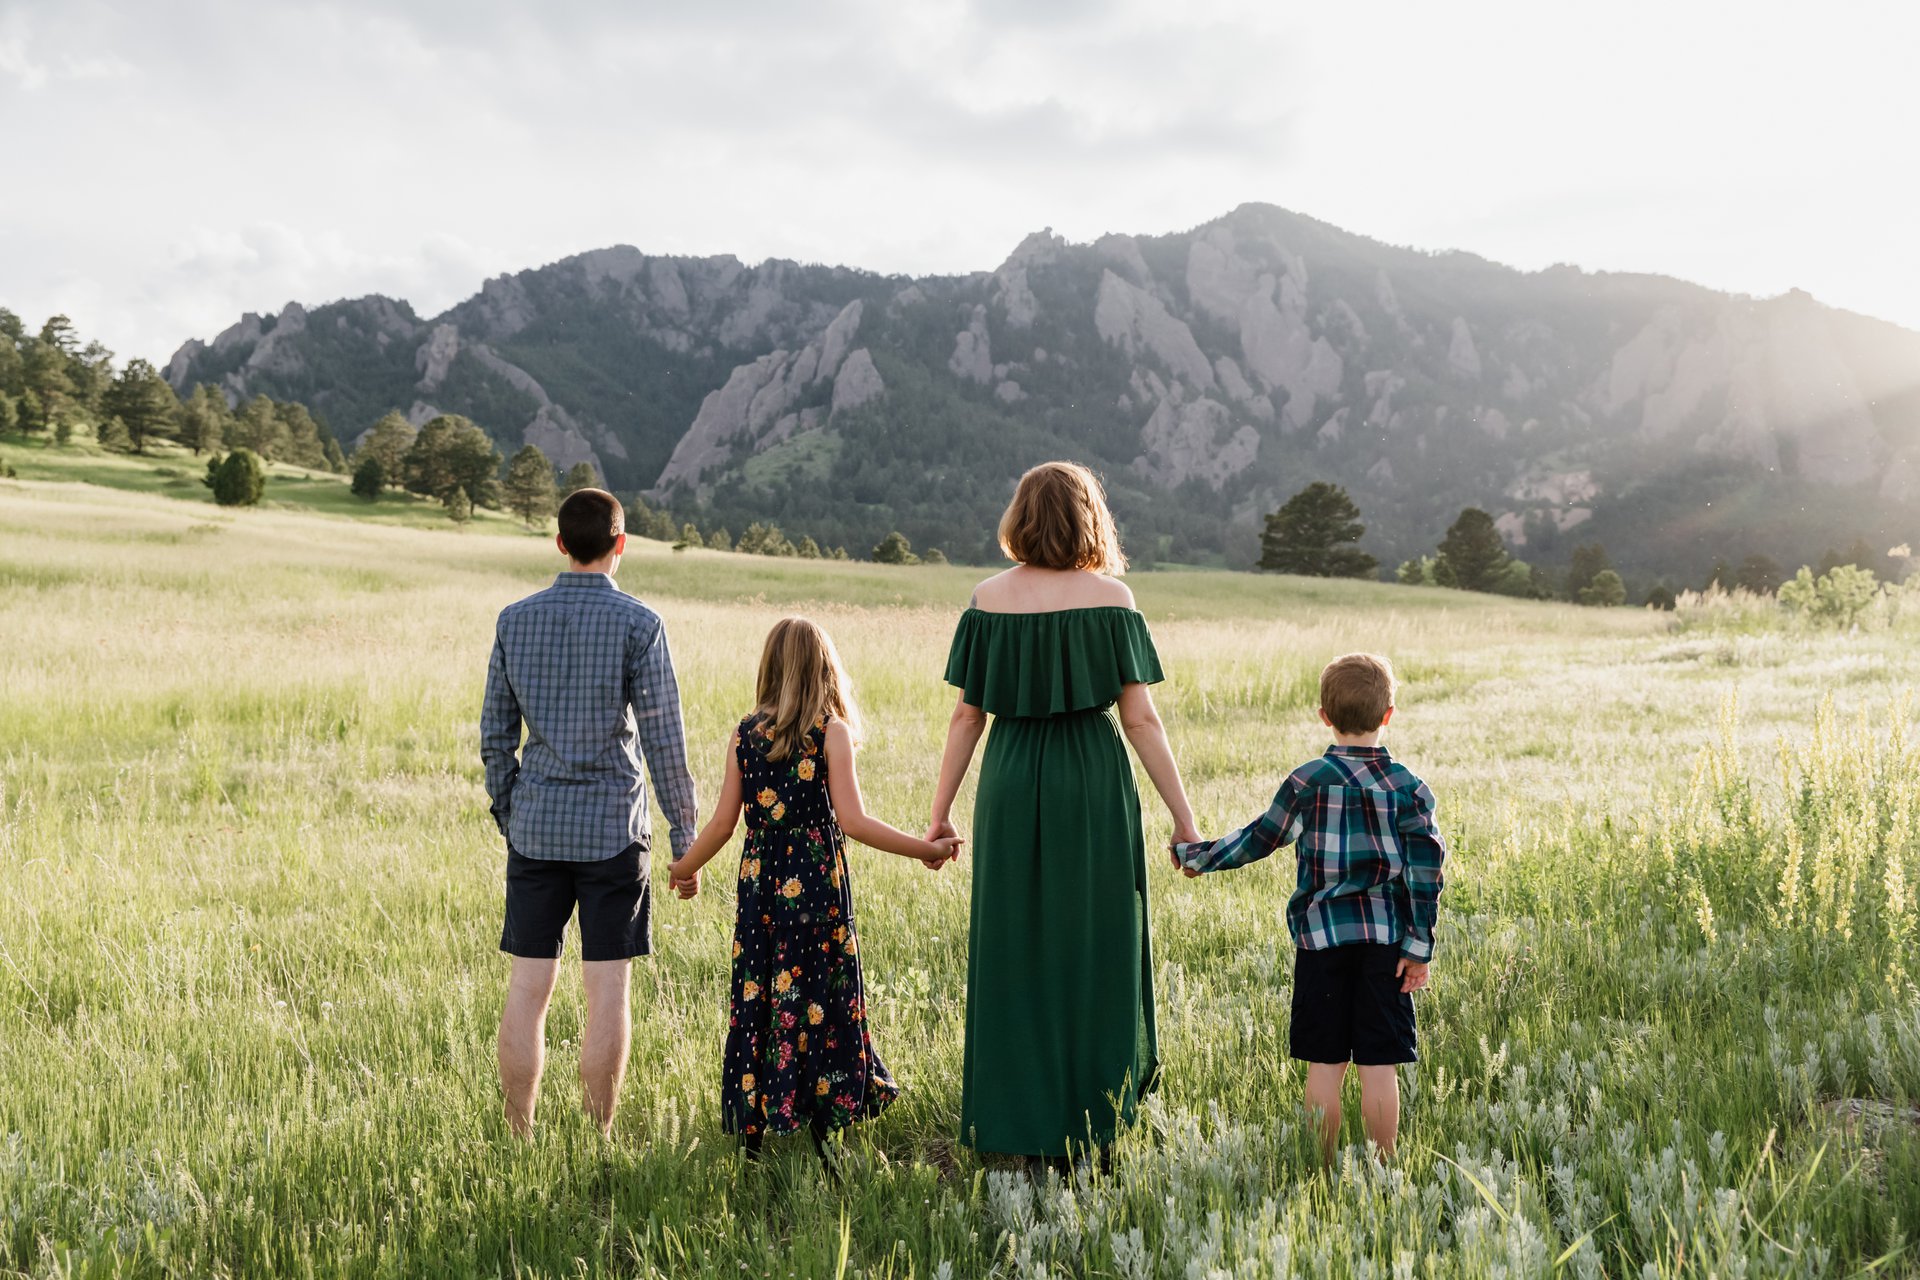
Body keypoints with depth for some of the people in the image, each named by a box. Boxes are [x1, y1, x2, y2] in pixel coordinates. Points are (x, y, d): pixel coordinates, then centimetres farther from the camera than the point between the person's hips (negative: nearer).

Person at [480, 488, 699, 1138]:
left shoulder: (514, 619, 4)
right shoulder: (637, 623, -7)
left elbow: (494, 732, 8)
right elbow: (663, 737, -7)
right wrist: (685, 835, -1)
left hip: (534, 828, 3)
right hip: (612, 828, -3)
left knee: (528, 986, 7)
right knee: (606, 988, 3)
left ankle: (520, 1138, 12)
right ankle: (598, 1140, 8)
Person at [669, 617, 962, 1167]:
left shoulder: (744, 735, 3)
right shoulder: (832, 732, -7)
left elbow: (723, 822, 4)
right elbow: (853, 821, -14)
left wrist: (686, 868, 20)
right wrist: (924, 849, -8)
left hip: (759, 884, 3)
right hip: (816, 886, -3)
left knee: (757, 999, 10)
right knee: (819, 1000, 5)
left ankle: (752, 1131, 16)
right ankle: (816, 1130, 7)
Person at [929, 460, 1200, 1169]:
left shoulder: (988, 600, 0)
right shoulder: (1110, 598, -6)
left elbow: (966, 716, 2)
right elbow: (1140, 719, -8)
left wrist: (940, 811, 10)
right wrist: (1183, 816, -2)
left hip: (1010, 789, 2)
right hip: (1093, 786, -2)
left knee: (1013, 951, 11)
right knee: (1089, 950, 10)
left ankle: (1018, 1124, 16)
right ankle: (1083, 1123, 16)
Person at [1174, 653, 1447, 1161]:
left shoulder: (1308, 781, -4)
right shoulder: (1407, 786, -1)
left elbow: (1259, 838, 4)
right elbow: (1426, 868, -5)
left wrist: (1196, 856, 19)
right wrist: (1419, 947, 0)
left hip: (1322, 937, 0)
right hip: (1384, 939, 1)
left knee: (1325, 1065, 6)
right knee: (1379, 1066, 4)